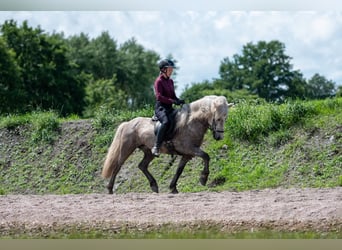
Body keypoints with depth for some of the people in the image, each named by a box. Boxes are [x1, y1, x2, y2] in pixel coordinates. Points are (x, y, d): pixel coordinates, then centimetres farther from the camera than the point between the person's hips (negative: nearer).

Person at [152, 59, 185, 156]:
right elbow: (159, 96, -16)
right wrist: (172, 101, -23)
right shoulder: (159, 81, -6)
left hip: (169, 108, 9)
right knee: (166, 121, -36)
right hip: (161, 107, -9)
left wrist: (179, 100, 0)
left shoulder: (170, 81, 18)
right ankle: (156, 147, -37)